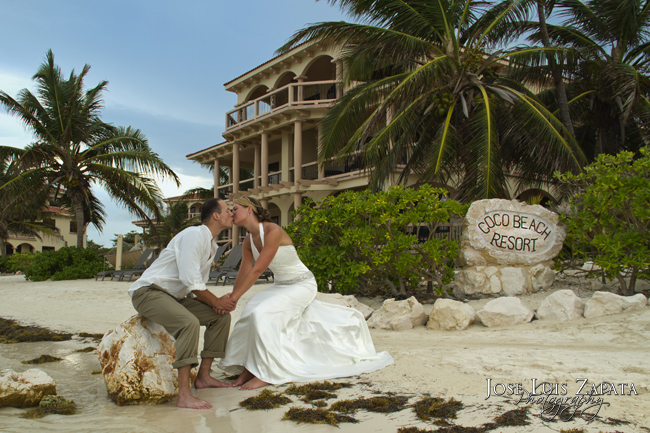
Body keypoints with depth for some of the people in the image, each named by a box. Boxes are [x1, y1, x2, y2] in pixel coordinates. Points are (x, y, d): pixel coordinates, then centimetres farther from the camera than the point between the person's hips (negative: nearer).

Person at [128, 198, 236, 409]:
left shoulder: (211, 245, 14)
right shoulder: (194, 234, -17)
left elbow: (198, 285, 15)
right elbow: (191, 281, -24)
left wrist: (217, 302, -4)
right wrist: (216, 301, -12)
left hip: (175, 296, 10)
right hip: (148, 292, -10)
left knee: (221, 316, 3)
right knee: (189, 322, -33)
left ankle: (203, 375, 7)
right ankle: (184, 395, -32)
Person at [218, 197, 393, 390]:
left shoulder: (273, 231, -25)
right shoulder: (248, 241, 1)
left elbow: (257, 270, -29)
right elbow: (243, 274, 0)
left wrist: (234, 297, -28)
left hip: (302, 285, -7)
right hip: (280, 286, 8)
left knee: (263, 314, -25)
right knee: (250, 311, -14)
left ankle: (265, 374, -15)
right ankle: (249, 368, -5)